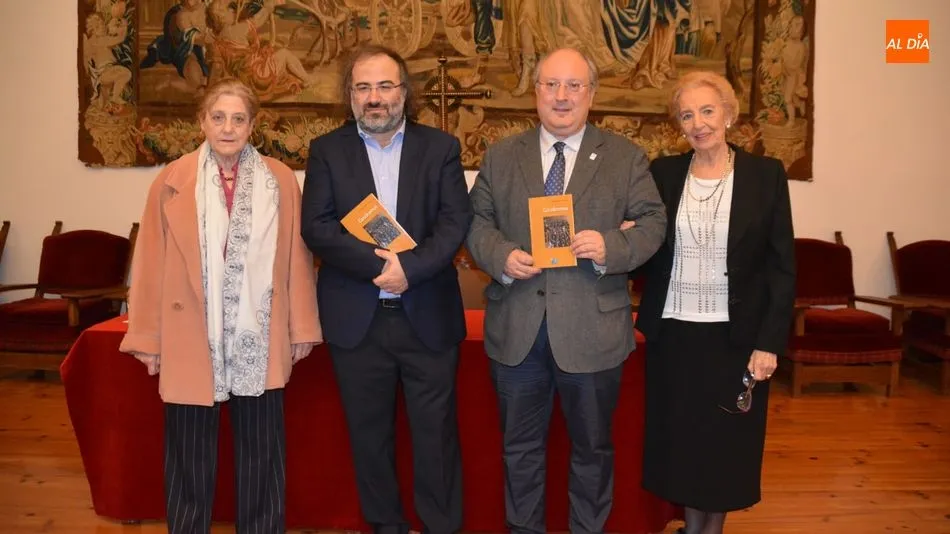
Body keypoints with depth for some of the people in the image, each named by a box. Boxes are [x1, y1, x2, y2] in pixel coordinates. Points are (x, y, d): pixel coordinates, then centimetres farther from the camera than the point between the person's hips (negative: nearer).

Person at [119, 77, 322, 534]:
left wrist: (302, 328, 0)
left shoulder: (279, 180, 2)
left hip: (259, 339, 1)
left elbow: (296, 256, 1)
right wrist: (148, 337, 1)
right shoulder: (171, 181, 1)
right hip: (191, 338, 0)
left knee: (261, 452, 12)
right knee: (190, 456, 11)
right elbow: (152, 262, 1)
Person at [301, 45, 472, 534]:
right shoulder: (326, 151, 4)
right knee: (369, 433, 12)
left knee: (436, 432, 7)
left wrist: (409, 268, -19)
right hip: (356, 318, 1)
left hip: (427, 316, 0)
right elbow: (316, 228, -6)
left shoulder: (440, 147, 4)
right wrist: (379, 263, -18)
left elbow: (456, 221, -5)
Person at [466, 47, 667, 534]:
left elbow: (652, 223, -2)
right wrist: (501, 256, -15)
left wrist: (610, 247, -21)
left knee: (593, 448, 16)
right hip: (516, 329, 2)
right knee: (520, 447, 17)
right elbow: (477, 222, 5)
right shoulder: (500, 156, 6)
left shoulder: (626, 157, 2)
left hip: (592, 330, -1)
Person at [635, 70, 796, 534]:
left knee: (726, 443, 11)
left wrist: (770, 342, -9)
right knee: (680, 439, 11)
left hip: (735, 336, -1)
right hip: (672, 333, 2)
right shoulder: (662, 172, 2)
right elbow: (647, 252, 6)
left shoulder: (766, 174, -3)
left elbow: (782, 266, -3)